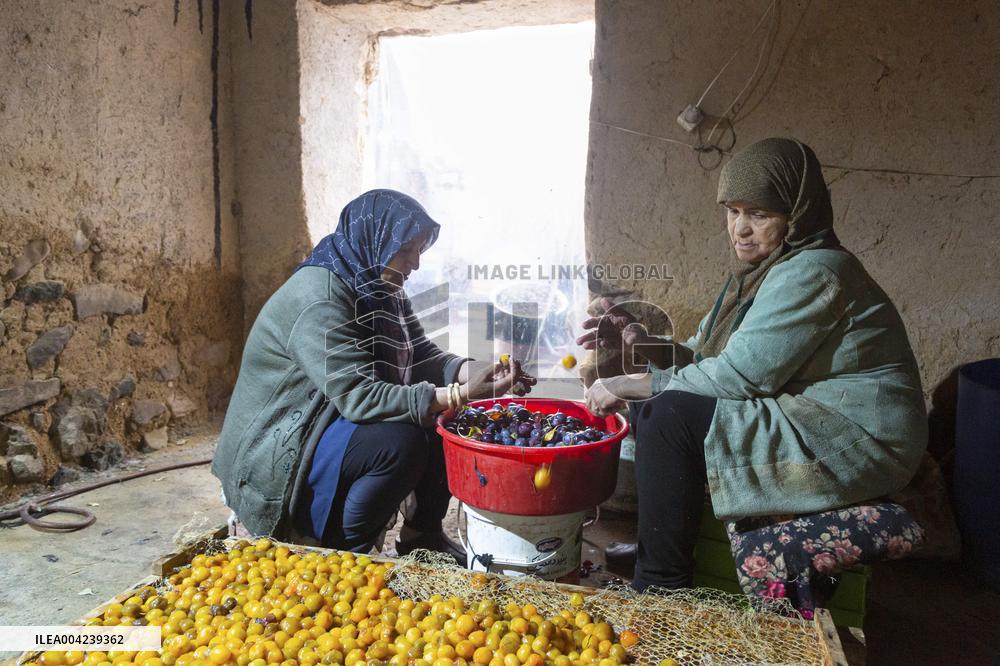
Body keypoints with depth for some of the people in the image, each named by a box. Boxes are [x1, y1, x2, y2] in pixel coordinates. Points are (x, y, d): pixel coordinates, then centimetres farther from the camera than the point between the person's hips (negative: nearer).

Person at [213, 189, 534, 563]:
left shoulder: (379, 290, 4)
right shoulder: (317, 298, -26)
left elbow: (422, 356, 4)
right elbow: (358, 397, -33)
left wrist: (475, 373, -17)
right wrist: (459, 394, -36)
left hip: (339, 421, 9)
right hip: (276, 452, -9)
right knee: (401, 442, -31)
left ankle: (423, 532, 11)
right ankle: (345, 555, -10)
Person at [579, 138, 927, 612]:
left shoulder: (813, 272, -19)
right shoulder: (760, 270, 10)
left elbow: (742, 374, -24)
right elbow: (703, 358, 8)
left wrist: (631, 385, -20)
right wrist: (643, 344, -11)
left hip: (853, 442, -10)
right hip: (799, 425, 10)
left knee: (671, 416, -24)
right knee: (648, 406, 3)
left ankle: (659, 587, -11)